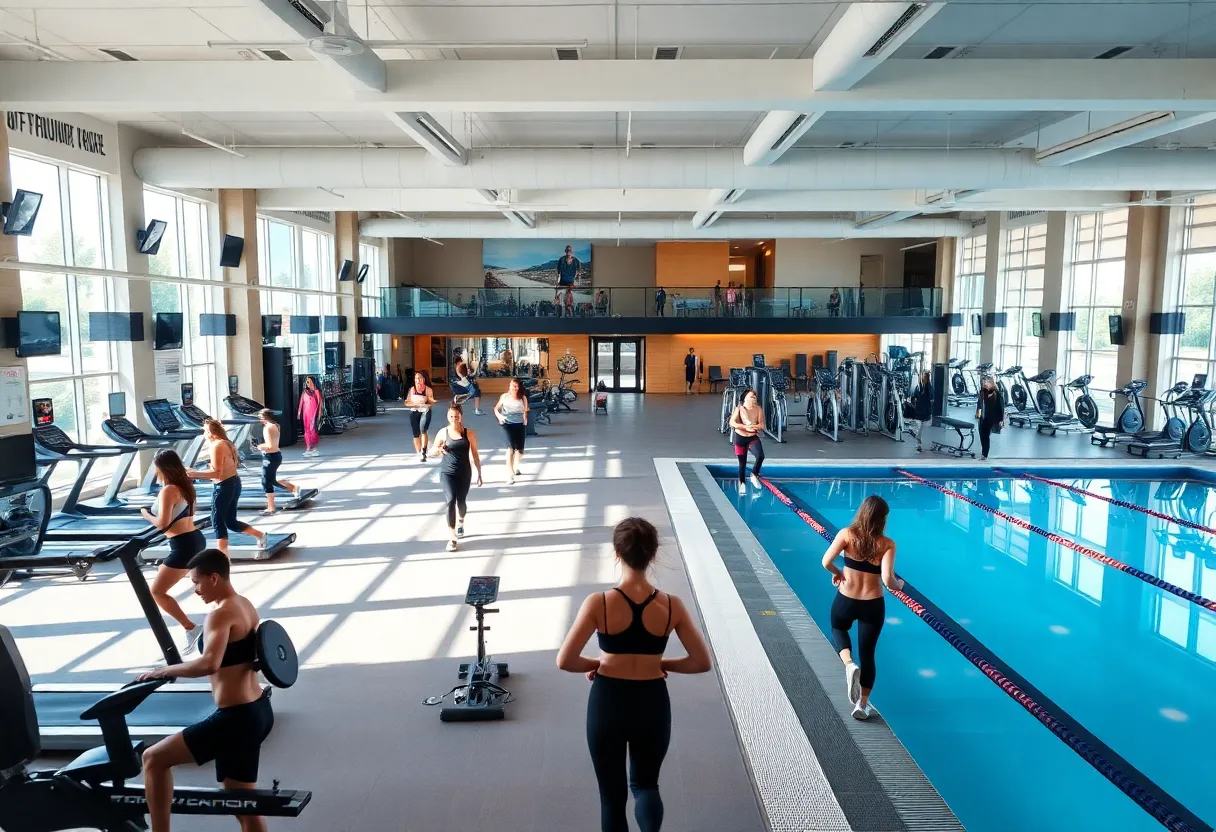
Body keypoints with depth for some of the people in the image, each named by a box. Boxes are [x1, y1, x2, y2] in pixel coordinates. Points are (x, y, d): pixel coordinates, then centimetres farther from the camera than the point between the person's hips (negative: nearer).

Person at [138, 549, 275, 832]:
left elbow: (209, 663, -33)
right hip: (257, 711, 10)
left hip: (237, 718, -10)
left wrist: (167, 671, -20)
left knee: (154, 759, 2)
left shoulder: (220, 615, -17)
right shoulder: (246, 606, 11)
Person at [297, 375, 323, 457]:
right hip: (306, 413, 4)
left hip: (314, 413, -4)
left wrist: (319, 414, -8)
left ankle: (312, 448, -2)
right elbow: (301, 402, 11)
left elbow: (320, 403, -4)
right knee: (307, 430, 5)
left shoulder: (316, 392, -3)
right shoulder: (304, 392, 9)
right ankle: (309, 448, 8)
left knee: (313, 430, -6)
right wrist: (299, 412, 7)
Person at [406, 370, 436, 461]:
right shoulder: (412, 389, 4)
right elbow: (407, 403, 2)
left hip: (425, 412, -3)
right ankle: (419, 454, 16)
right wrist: (415, 403, -14)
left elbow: (431, 403, -3)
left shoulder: (428, 389, -3)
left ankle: (423, 452, -22)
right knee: (416, 434, 5)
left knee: (423, 430, -23)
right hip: (414, 413, 3)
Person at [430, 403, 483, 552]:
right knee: (451, 501, -16)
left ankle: (460, 521, 45)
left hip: (464, 473, 1)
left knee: (461, 502, 7)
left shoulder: (470, 434, -5)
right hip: (447, 473, 0)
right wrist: (438, 449, -14)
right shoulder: (443, 432, -2)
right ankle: (452, 538, -11)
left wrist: (479, 474, 2)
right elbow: (433, 450, 10)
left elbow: (475, 455, 2)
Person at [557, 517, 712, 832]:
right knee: (645, 783, 22)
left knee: (612, 793, 18)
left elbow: (565, 662, -16)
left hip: (608, 703, -1)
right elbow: (702, 662, -5)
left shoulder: (599, 603, -15)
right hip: (652, 704, 1)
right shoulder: (672, 606, -10)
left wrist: (595, 664, 3)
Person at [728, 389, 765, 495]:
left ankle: (754, 475, 2)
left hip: (753, 438, 1)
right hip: (740, 438, -1)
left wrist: (753, 426, -24)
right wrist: (745, 427, -26)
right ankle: (741, 483, 30)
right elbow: (732, 423, -17)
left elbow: (762, 425, -6)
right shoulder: (739, 409, -10)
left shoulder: (758, 409, -5)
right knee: (742, 463, 8)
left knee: (760, 456, -24)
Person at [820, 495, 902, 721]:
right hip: (873, 604, 0)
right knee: (867, 653, 17)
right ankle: (863, 704, 21)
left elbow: (826, 562, -16)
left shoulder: (846, 534, -13)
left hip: (845, 599, 0)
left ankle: (849, 664, 3)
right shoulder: (887, 544, -14)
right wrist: (899, 585, 2)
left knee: (838, 629, 31)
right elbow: (887, 580, -21)